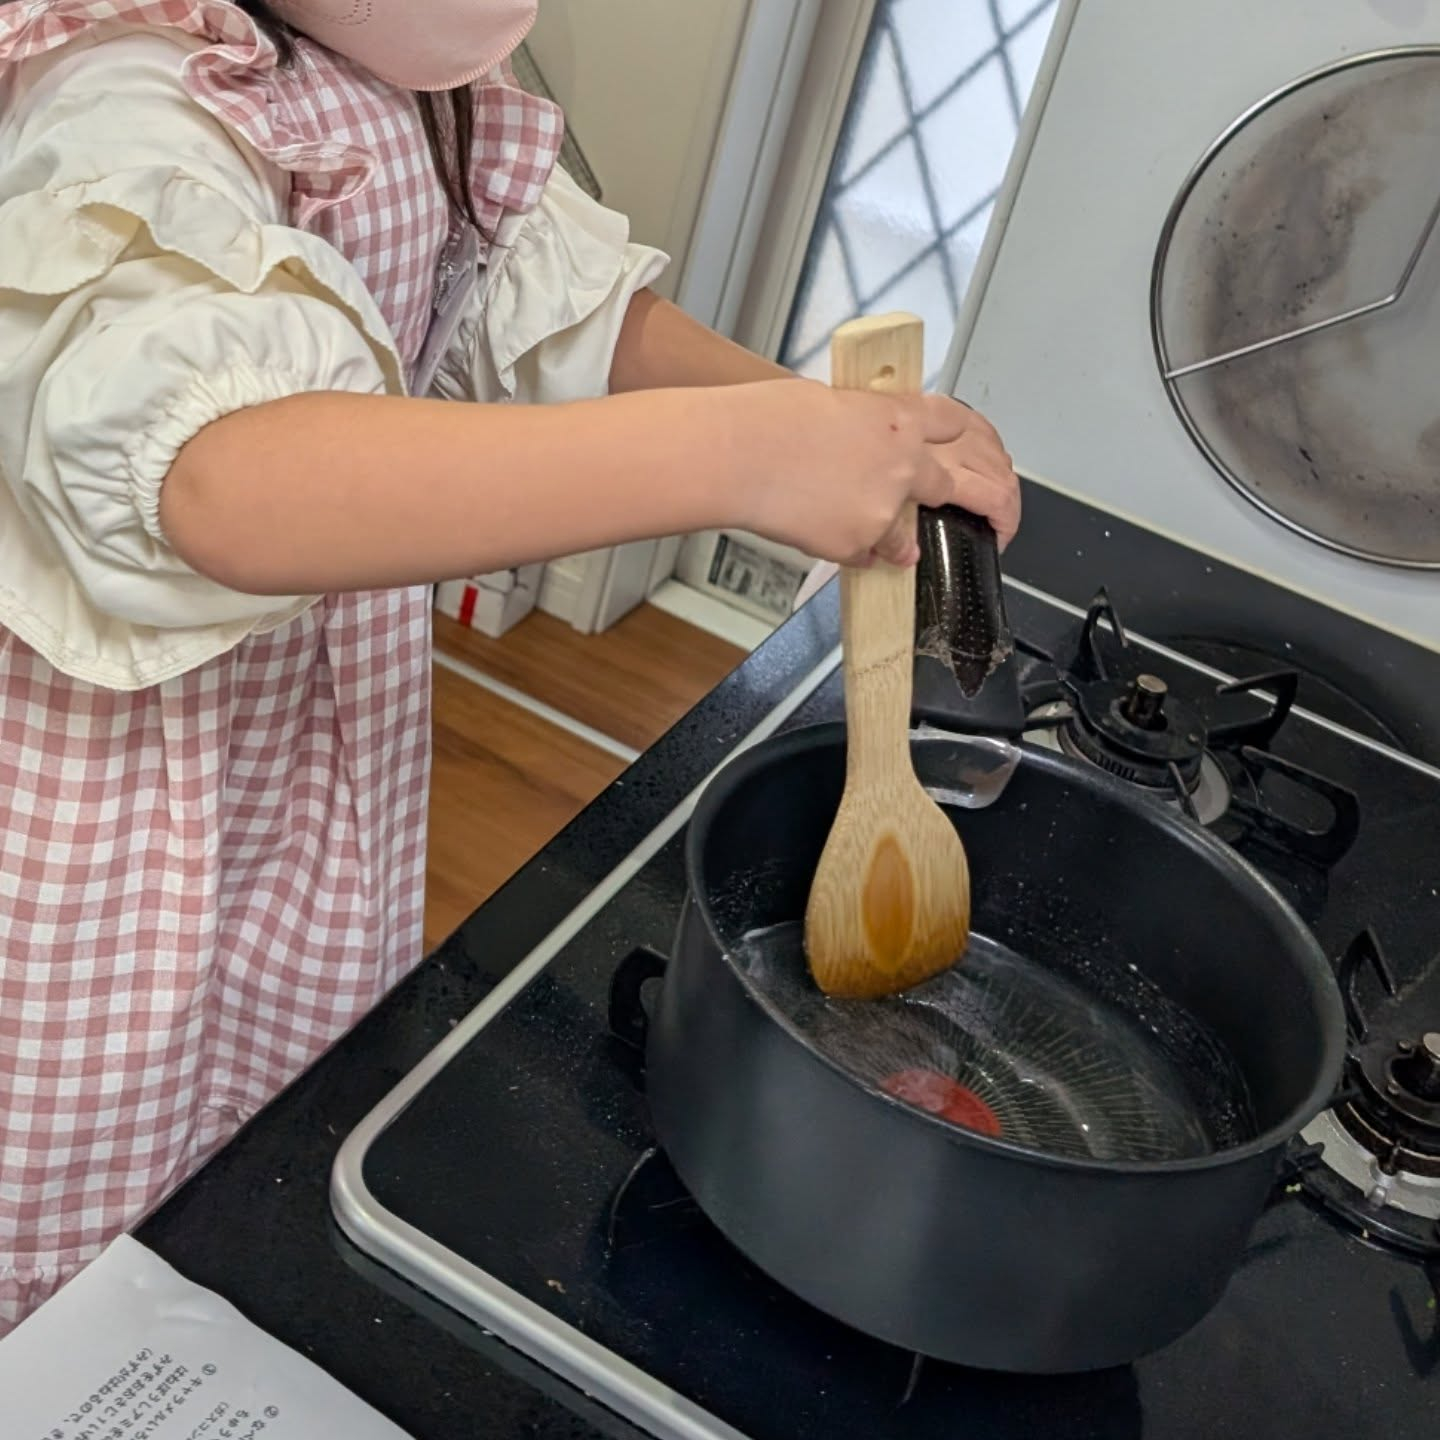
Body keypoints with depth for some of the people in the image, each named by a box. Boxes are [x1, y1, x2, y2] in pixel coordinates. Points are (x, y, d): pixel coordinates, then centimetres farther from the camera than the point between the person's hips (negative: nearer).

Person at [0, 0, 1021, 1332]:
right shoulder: (125, 108, -28)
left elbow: (580, 312, 6)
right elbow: (218, 485, -45)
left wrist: (856, 438, -13)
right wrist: (734, 452, -49)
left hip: (329, 751, 7)